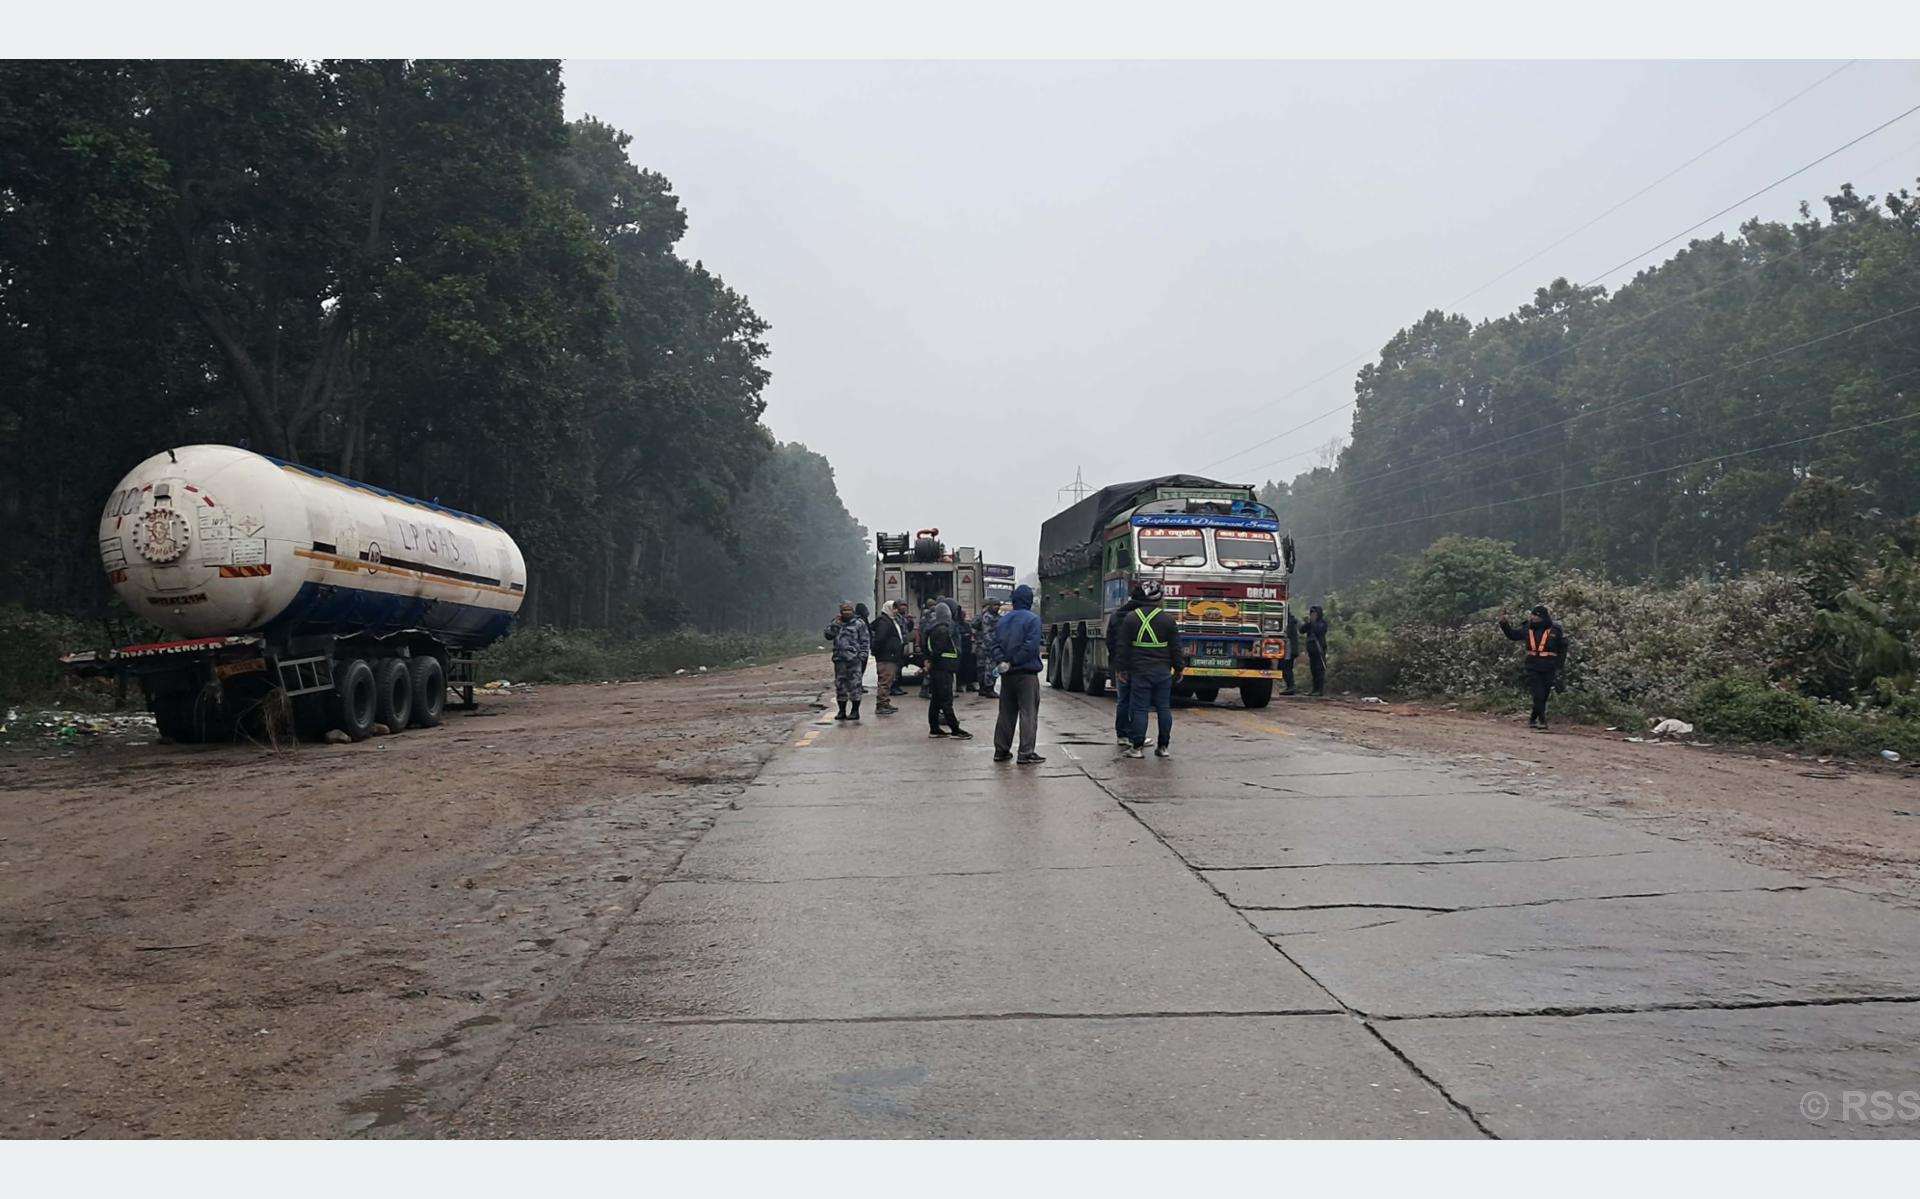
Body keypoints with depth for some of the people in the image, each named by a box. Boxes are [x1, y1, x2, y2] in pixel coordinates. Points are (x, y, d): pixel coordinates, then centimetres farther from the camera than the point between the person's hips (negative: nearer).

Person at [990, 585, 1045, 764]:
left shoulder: (1002, 620, 10)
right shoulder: (1032, 619, -9)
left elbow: (993, 644, 3)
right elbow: (1031, 646, -18)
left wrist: (1001, 661, -7)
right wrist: (1014, 661, -11)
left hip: (1007, 674, 6)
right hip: (1027, 673, -6)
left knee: (1006, 713, 13)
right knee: (1028, 713, -2)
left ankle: (1001, 750, 17)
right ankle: (1026, 753, -5)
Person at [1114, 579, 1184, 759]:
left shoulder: (1131, 618, -1)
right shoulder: (1168, 619, -1)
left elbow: (1124, 647, 2)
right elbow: (1176, 648, 2)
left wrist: (1123, 668, 9)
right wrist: (1179, 668, 11)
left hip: (1139, 671, -1)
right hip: (1163, 671, 1)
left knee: (1140, 709, 0)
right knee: (1164, 708, 7)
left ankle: (1137, 747, 0)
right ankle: (1164, 747, 9)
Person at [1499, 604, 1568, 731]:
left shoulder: (1556, 630, -6)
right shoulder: (1528, 628, 2)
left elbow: (1563, 649, 3)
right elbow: (1513, 635, 18)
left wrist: (1559, 667, 0)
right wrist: (1505, 625, 1)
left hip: (1549, 670, -1)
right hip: (1533, 668, 1)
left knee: (1542, 697, 10)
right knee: (1538, 696, -7)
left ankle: (1533, 719, 27)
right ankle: (1542, 722, -6)